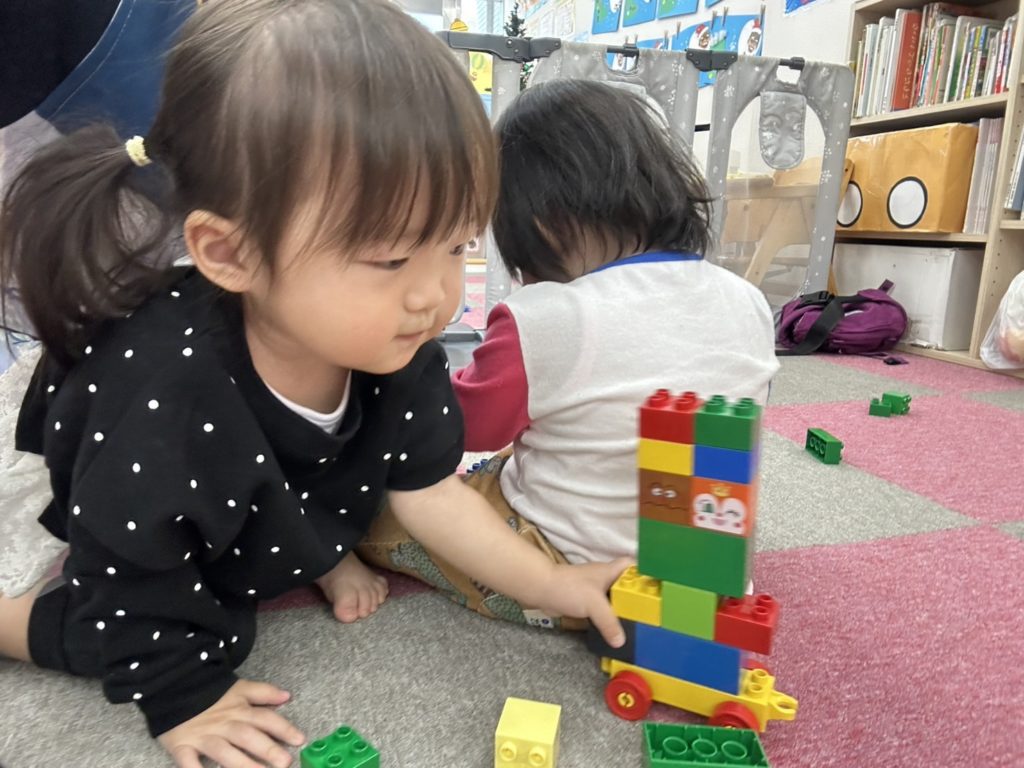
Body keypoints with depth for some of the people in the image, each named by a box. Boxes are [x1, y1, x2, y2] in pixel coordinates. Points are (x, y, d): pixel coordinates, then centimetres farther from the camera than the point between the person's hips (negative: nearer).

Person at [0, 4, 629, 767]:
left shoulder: (394, 350, -30)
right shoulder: (160, 395, -46)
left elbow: (428, 493, -19)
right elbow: (125, 577, -30)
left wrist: (555, 585, -22)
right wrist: (182, 697, -17)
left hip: (272, 516, 4)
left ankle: (318, 554, 26)